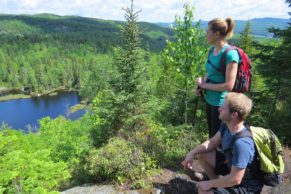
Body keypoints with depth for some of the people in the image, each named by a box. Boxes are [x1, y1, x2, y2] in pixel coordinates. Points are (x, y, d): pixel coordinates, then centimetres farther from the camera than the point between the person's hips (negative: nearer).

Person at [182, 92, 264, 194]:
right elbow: (213, 142, 2)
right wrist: (192, 153, -11)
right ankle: (216, 182, 21)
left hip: (246, 186, -7)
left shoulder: (241, 143, -38)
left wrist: (210, 184, -17)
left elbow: (235, 179, -30)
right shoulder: (227, 125, -13)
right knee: (202, 154, 3)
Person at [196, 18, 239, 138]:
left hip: (221, 104, -7)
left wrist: (204, 85, -13)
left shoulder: (230, 53, -20)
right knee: (211, 136, 22)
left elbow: (229, 86, -22)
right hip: (209, 100, 7)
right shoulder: (212, 50, 4)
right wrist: (200, 84, -3)